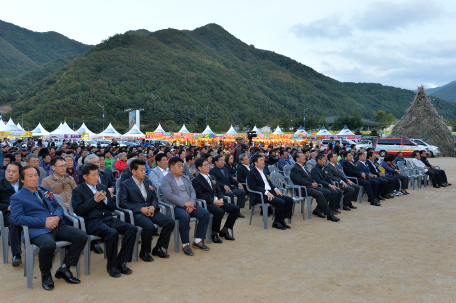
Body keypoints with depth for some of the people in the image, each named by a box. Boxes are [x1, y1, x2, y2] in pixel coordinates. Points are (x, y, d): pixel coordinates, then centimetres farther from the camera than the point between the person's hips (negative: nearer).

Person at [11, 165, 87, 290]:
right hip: (38, 230, -6)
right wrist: (44, 222, -15)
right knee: (48, 244, -39)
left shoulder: (45, 190, 25)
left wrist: (57, 217, -4)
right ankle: (45, 275, -7)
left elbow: (58, 206, 22)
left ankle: (64, 269, 0)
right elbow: (17, 218, -7)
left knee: (82, 236, -17)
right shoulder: (17, 197, 7)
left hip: (57, 226, 6)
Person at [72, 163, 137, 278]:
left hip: (108, 218, 6)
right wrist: (94, 200, -14)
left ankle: (121, 261, -10)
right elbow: (78, 210, -8)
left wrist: (105, 199, -3)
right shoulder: (78, 190, 5)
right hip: (92, 221, -6)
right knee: (112, 233, -35)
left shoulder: (103, 187, 21)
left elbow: (113, 207, 18)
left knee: (132, 228, -18)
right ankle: (111, 265, -14)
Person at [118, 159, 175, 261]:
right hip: (136, 213, -6)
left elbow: (154, 198, 20)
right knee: (149, 226, -35)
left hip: (150, 211, 6)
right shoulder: (125, 185, 0)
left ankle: (158, 248, 3)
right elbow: (122, 203, -8)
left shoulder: (148, 182, 20)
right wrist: (140, 209, -16)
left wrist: (153, 206, -5)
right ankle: (144, 252, -9)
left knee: (170, 222, -13)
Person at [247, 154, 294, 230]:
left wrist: (275, 189, 3)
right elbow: (254, 187, -15)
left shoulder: (263, 171, 21)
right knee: (280, 202, -28)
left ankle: (282, 220, 0)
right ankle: (276, 223, -10)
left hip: (270, 192, 9)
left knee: (289, 200, -6)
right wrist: (266, 192, -23)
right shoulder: (251, 173, -5)